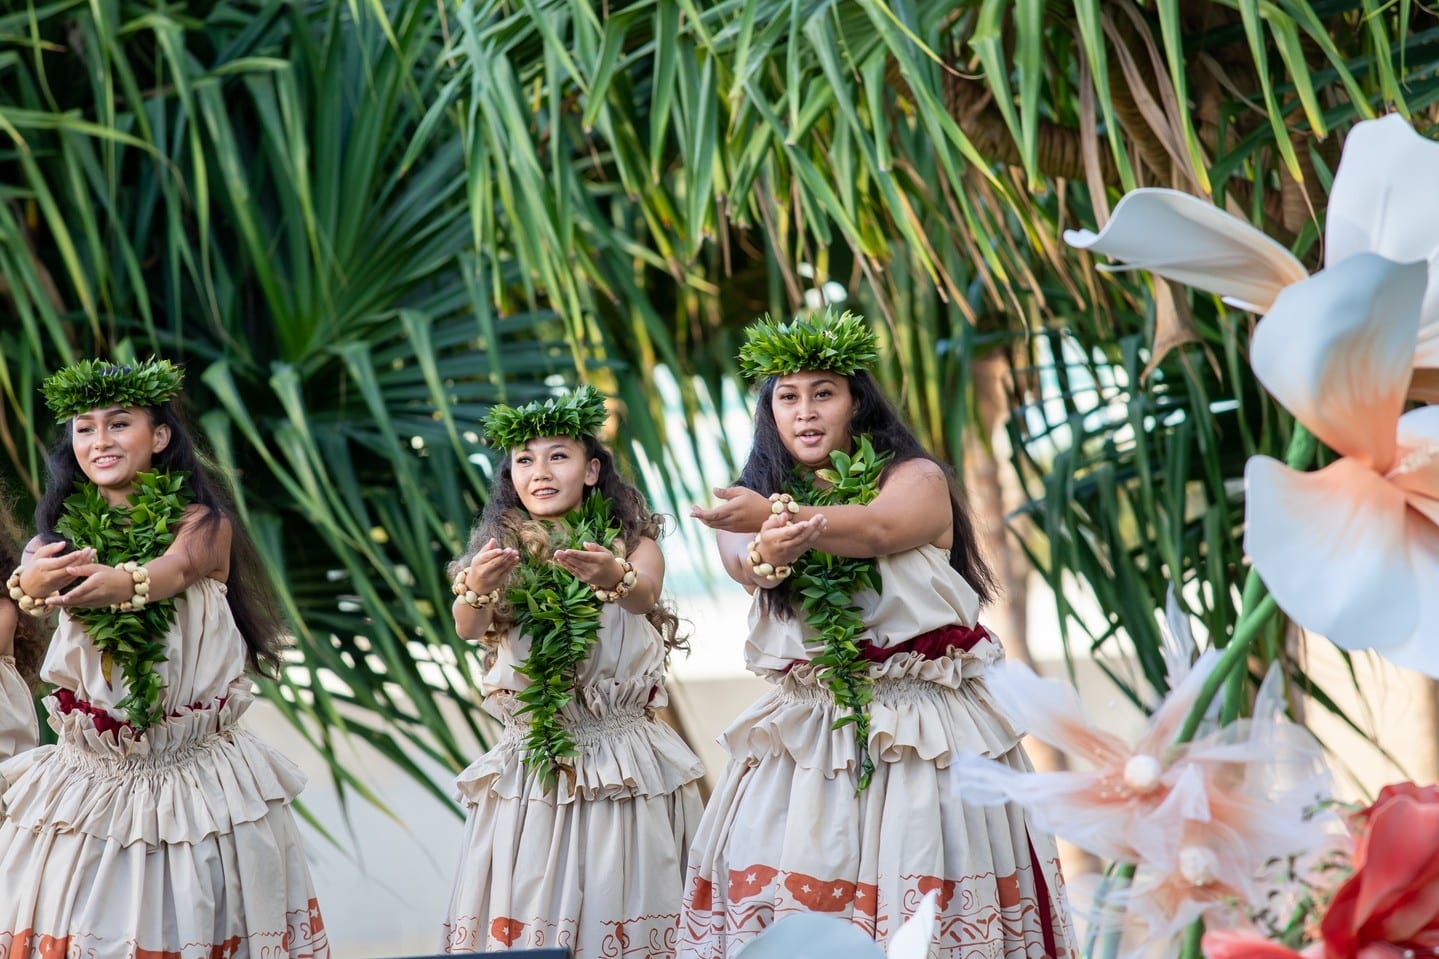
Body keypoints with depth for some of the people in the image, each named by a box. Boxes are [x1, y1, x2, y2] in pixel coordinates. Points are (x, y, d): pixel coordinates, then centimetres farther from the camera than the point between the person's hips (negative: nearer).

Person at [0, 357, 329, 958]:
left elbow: (179, 565, -26)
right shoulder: (64, 528, 4)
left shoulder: (202, 521, -4)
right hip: (90, 778, 2)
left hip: (198, 783, -2)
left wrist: (125, 582, -49)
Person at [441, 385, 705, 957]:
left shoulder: (631, 541, 2)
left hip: (627, 766, -1)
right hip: (533, 768, 1)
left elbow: (645, 594, -20)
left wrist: (615, 578, -43)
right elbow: (468, 629, -12)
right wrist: (477, 588, -35)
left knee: (625, 911, -4)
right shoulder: (501, 551, 6)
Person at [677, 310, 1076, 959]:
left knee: (923, 899, -11)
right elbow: (743, 563, -11)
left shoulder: (918, 479, 2)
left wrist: (775, 516, -37)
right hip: (806, 729, 3)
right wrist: (768, 552, -36)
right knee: (772, 883, -8)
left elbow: (878, 530, -20)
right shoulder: (750, 501, 12)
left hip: (921, 730, -3)